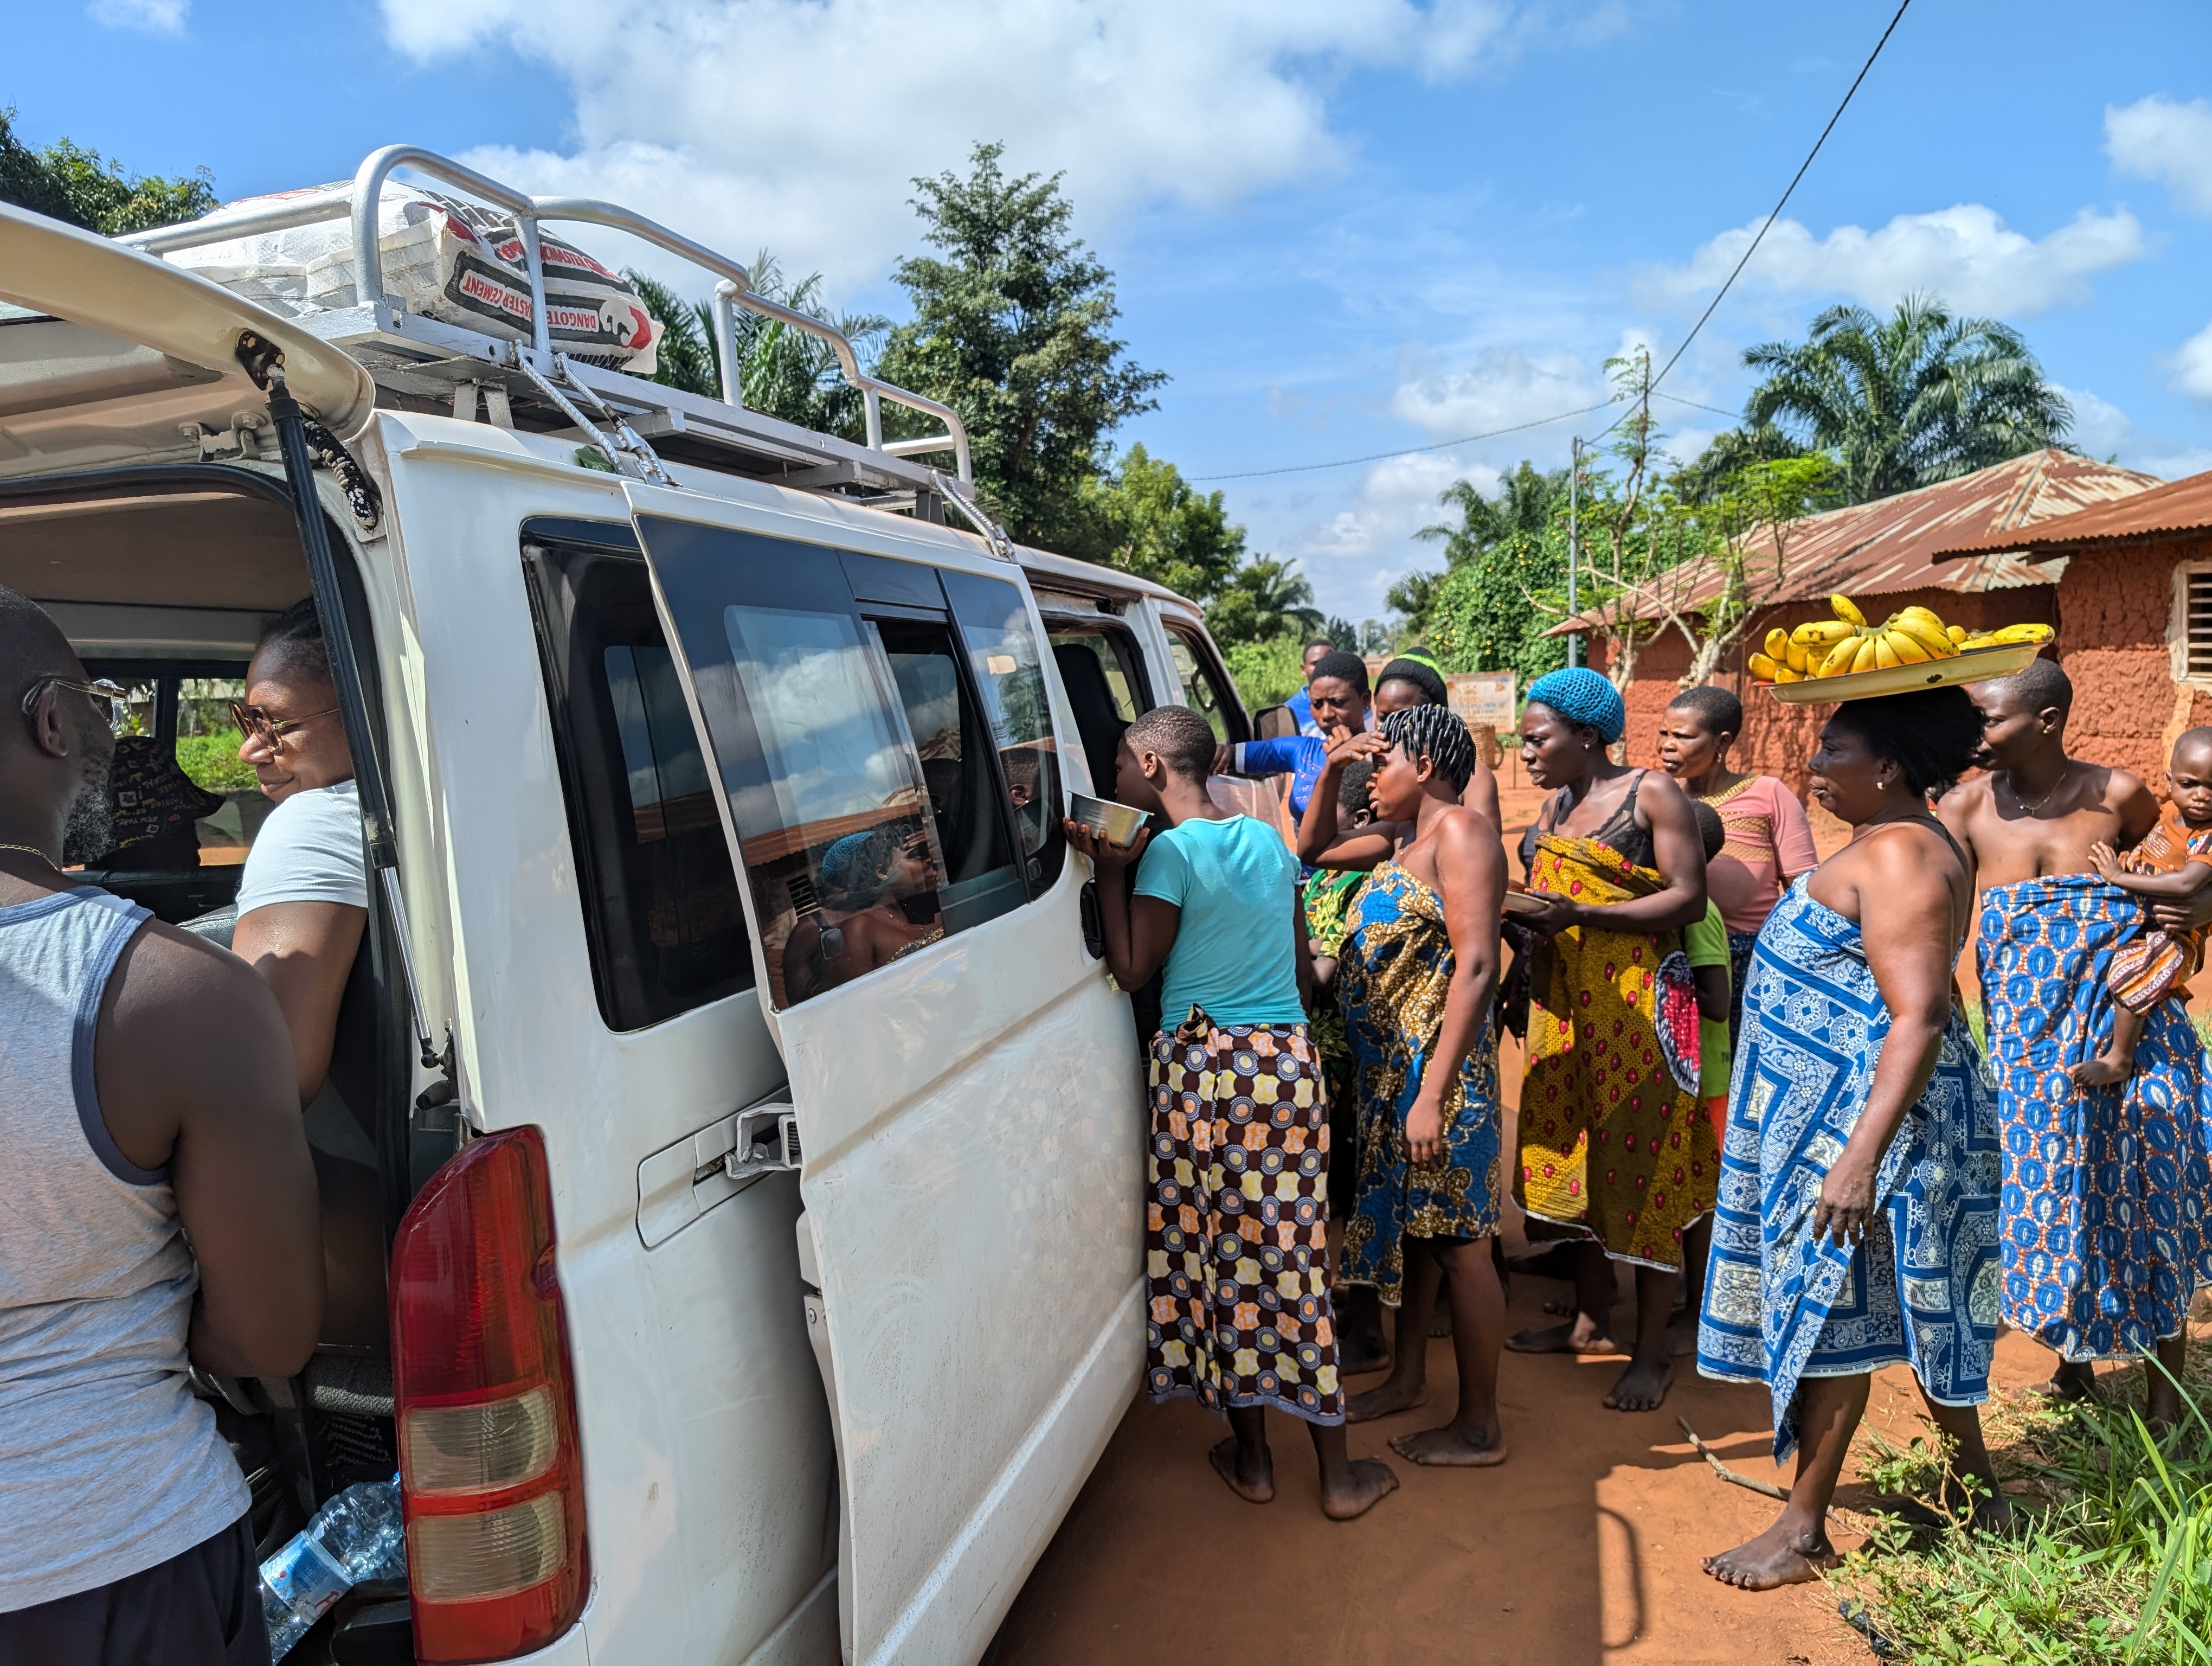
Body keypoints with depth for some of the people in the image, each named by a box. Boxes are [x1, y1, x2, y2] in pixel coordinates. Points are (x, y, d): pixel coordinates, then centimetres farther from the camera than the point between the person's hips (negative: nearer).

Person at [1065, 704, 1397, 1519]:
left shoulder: (1171, 852, -10)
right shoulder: (1267, 838, 9)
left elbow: (1132, 969, -6)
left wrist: (1111, 873, -4)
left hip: (1201, 1068, -4)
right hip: (1287, 1059, 5)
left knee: (1220, 1257, 10)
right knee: (1290, 1257, 9)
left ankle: (1252, 1456, 23)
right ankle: (1339, 1474, 16)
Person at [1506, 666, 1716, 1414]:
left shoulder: (1652, 793, -6)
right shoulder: (1555, 805, 15)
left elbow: (1689, 897, -13)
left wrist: (1579, 915, -21)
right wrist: (1519, 915, -1)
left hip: (1634, 1005, -7)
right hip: (1564, 1002, 7)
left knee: (1641, 1168, -2)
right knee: (1576, 1158, 11)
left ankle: (1653, 1351, 9)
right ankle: (1591, 1322, 25)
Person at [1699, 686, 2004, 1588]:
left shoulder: (1900, 855, -20)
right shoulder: (1885, 847, 12)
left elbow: (1921, 1017, -27)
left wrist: (1862, 1154, -30)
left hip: (1864, 1115, -10)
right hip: (1822, 1110, 10)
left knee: (1827, 1308, -1)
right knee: (1899, 1308, 18)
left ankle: (1803, 1532, 13)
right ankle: (1977, 1491, 33)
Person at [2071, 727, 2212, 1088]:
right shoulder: (2172, 811, 3)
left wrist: (2120, 876, -28)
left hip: (2173, 935, -10)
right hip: (2135, 921, 10)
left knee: (2130, 970, -33)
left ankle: (2120, 1060, -17)